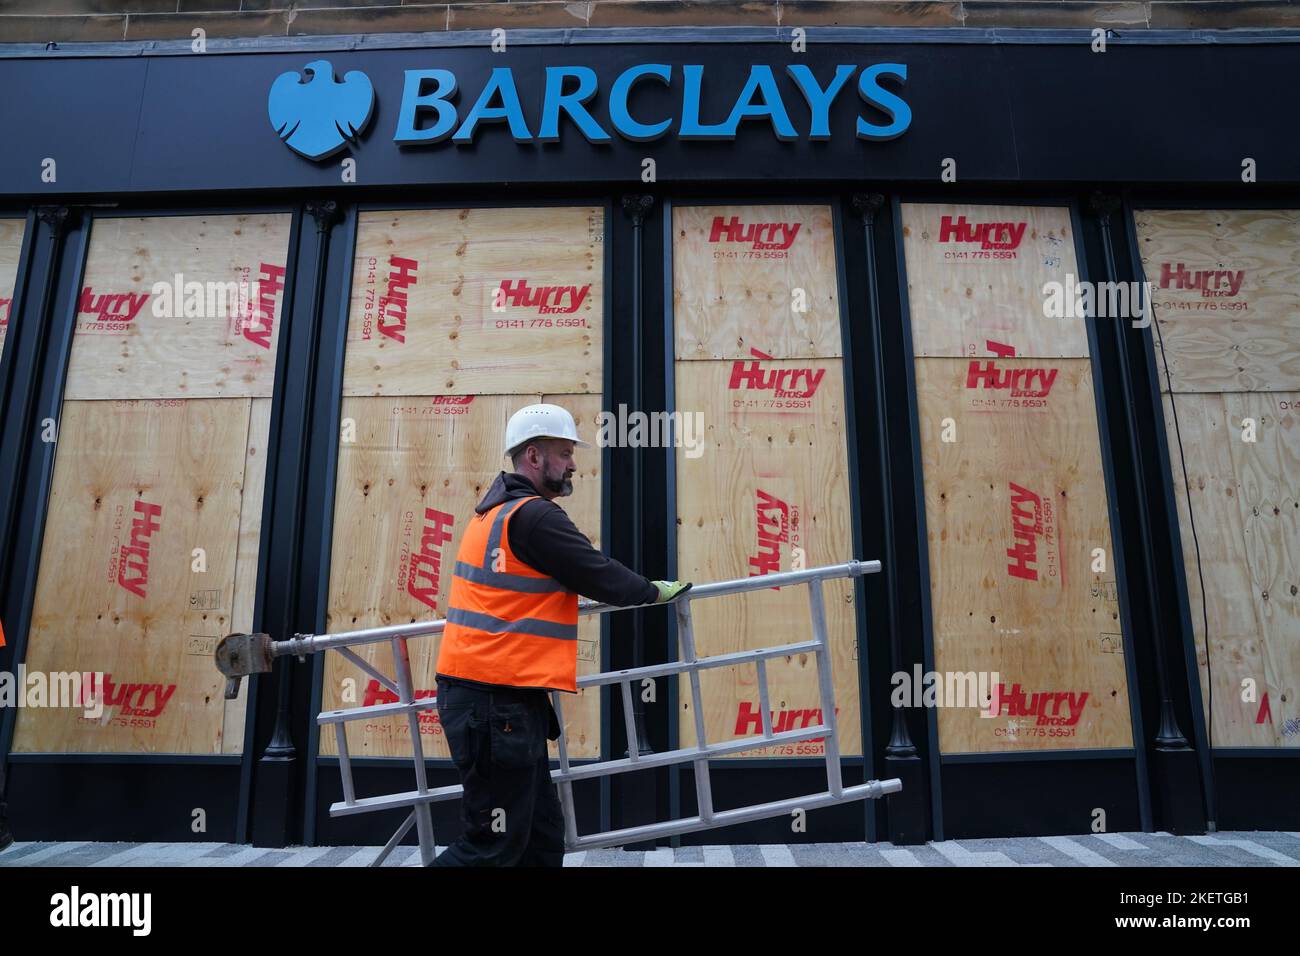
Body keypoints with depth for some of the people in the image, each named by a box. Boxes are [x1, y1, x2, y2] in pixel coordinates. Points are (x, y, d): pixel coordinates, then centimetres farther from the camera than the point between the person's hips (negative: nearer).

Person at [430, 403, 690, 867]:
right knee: (495, 847, 0)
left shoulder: (494, 511, 16)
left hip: (479, 692, 10)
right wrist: (655, 592, 5)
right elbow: (601, 576, -12)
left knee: (542, 835, 15)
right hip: (499, 700, -10)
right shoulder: (534, 515, -15)